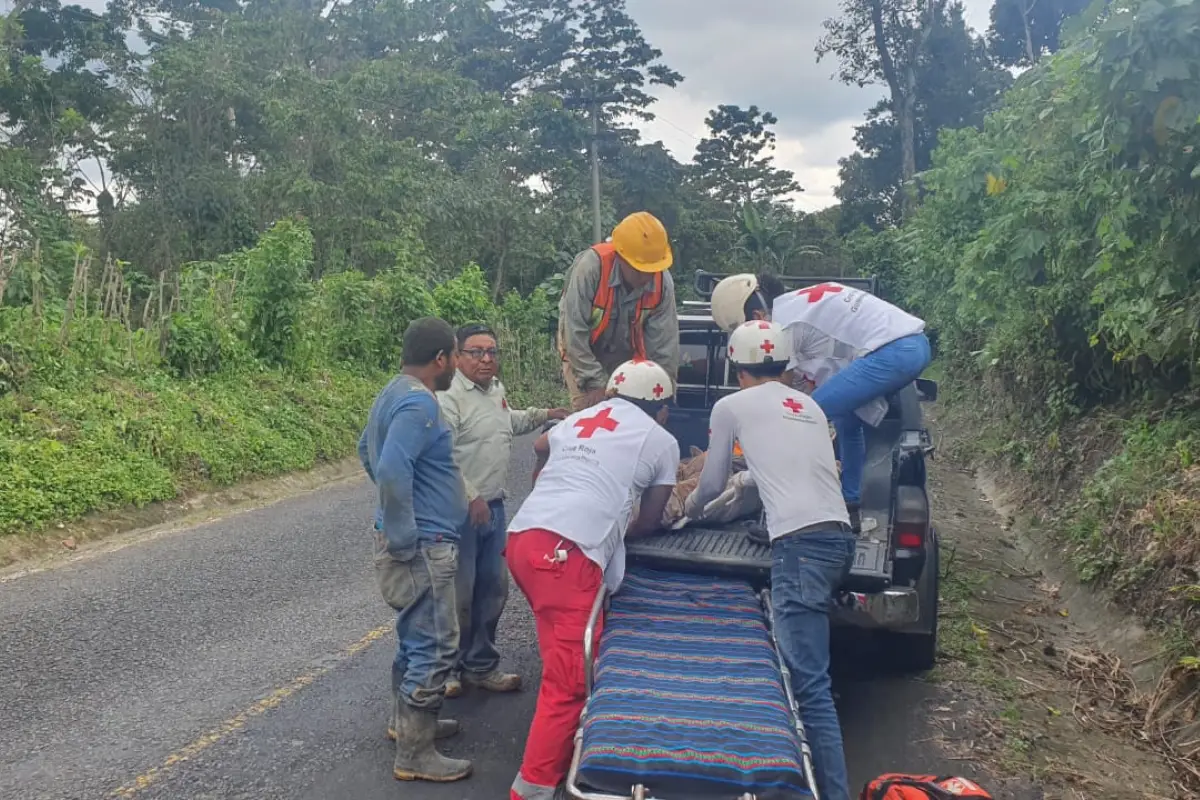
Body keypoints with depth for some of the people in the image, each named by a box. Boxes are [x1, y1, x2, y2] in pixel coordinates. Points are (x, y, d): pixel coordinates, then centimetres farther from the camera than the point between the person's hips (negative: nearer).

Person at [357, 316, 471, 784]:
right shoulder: (418, 403, -21)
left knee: (415, 638, 23)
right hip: (421, 546, -10)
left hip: (418, 540, 10)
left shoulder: (397, 393, 12)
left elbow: (366, 450, 26)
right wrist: (404, 540, -25)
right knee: (434, 648, -3)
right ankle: (414, 755, 7)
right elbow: (392, 470, -33)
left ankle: (406, 721, 38)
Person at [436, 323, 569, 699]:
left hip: (494, 506, 9)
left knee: (493, 588, 15)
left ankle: (481, 664, 29)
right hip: (460, 511, -9)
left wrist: (543, 415, 28)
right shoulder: (449, 397, -17)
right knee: (459, 592, -2)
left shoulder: (496, 389, 11)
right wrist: (470, 497, -26)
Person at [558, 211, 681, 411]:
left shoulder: (662, 281, -23)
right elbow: (575, 333, -31)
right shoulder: (590, 267, -34)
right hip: (584, 356, -3)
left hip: (627, 359, 3)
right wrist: (595, 383, -30)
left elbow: (666, 342, -17)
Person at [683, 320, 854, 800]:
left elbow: (711, 486, 19)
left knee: (810, 683, -9)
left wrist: (689, 508, 41)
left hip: (801, 542, -7)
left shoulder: (731, 406, 10)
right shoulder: (810, 406, 26)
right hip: (839, 537, 7)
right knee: (808, 670, 19)